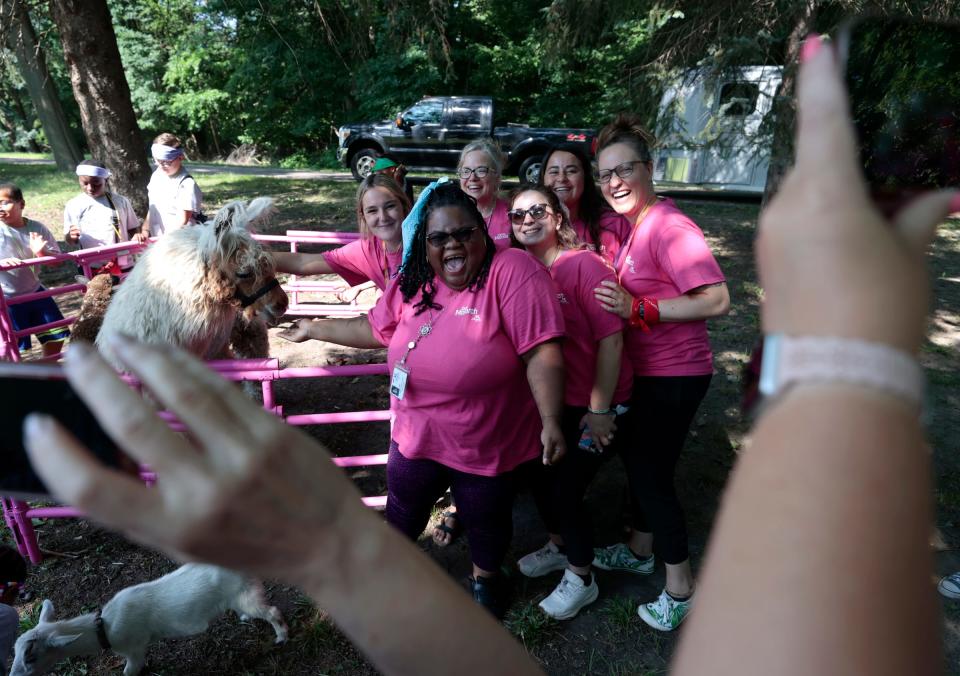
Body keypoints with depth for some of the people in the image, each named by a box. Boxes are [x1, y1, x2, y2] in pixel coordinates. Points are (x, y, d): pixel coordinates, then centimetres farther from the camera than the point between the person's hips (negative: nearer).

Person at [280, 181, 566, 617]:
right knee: (403, 508, 27)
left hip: (488, 447, -5)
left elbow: (541, 354, -26)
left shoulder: (512, 272, -23)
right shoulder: (413, 284, -3)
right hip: (416, 435, 5)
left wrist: (551, 422, -29)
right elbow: (376, 329, 11)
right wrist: (314, 329, 17)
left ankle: (485, 578, 52)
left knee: (485, 521, 21)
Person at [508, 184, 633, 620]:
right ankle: (559, 546, 46)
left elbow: (611, 339, -20)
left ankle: (581, 579, 28)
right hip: (551, 401, 6)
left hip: (594, 405, -6)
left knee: (566, 491, 0)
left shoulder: (584, 266, -20)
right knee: (540, 478, 16)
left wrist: (599, 410, -18)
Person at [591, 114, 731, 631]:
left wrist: (637, 308, -29)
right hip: (645, 370, 10)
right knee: (638, 462, 22)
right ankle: (639, 550, 45)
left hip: (673, 375, -10)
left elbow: (717, 300, -28)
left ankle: (680, 589, 23)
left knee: (652, 475, 2)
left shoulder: (670, 227, -22)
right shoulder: (635, 226, 8)